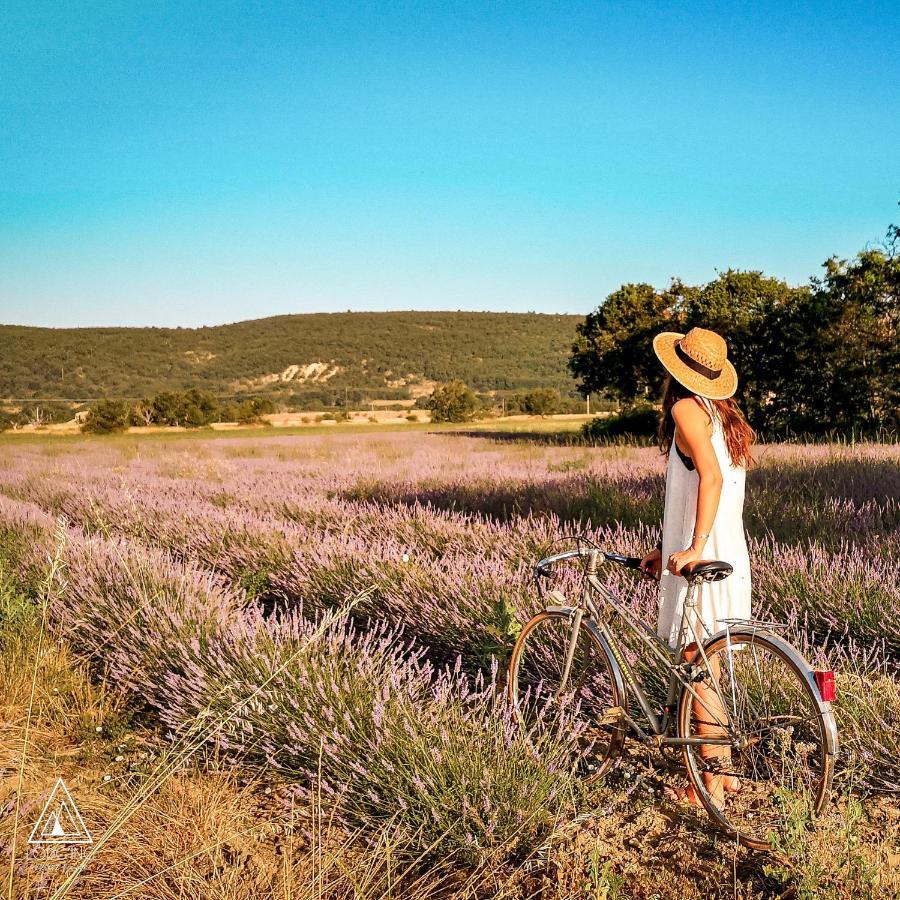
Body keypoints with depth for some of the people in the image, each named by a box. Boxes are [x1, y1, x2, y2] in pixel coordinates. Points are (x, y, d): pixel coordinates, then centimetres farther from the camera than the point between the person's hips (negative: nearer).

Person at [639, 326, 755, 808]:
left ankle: (711, 787, 10)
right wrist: (666, 549, 21)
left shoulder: (687, 409, -11)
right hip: (731, 558, 9)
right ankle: (723, 768, 27)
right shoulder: (726, 417, 16)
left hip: (703, 562, -9)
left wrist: (694, 548, -28)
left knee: (700, 672, 1)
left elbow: (711, 477, -25)